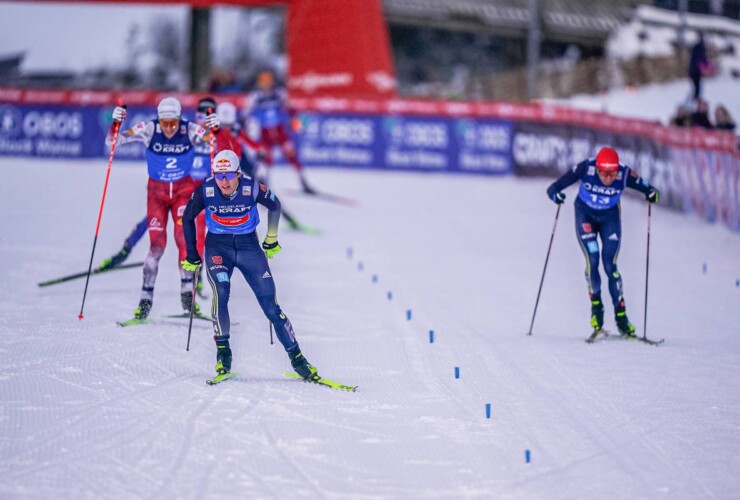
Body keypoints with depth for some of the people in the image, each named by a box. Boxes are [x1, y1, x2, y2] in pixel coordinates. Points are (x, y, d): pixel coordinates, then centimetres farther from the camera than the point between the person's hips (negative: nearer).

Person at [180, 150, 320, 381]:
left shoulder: (252, 188, -18)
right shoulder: (206, 190, -16)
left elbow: (275, 206, 3)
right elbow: (187, 218, 2)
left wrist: (271, 239, 12)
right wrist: (192, 255, 5)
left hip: (248, 246, 0)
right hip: (218, 247, 0)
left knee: (270, 305, -5)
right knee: (221, 292, -28)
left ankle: (297, 358, 5)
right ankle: (222, 352, -14)